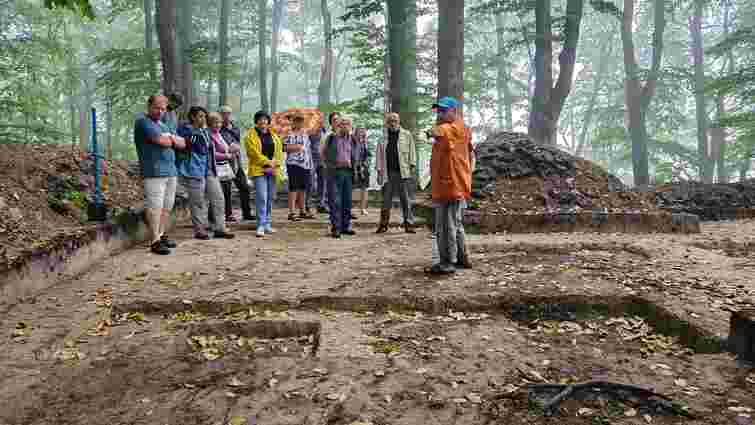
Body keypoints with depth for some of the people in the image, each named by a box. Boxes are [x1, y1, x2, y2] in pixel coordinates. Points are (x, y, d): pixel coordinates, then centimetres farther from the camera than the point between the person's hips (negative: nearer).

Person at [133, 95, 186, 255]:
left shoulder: (163, 125, 24)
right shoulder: (143, 122, -2)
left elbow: (182, 143, 16)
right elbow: (162, 141, -14)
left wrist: (170, 138, -3)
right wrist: (173, 139, 6)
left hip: (171, 171, 8)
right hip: (154, 172, -8)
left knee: (167, 207, 10)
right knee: (155, 207, -9)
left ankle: (161, 235, 19)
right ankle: (154, 241, -7)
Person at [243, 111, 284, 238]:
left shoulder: (274, 136, 16)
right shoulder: (250, 135, 0)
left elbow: (279, 150, 11)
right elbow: (253, 152, -10)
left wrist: (275, 163, -5)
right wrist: (267, 162, -14)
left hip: (272, 171, 5)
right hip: (259, 170, -5)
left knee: (270, 198, 9)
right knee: (261, 198, -13)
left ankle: (267, 224, 18)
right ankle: (261, 226, -11)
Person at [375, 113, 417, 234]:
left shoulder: (407, 135, 6)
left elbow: (412, 151, 4)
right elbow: (380, 154, 8)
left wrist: (412, 167, -3)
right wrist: (379, 170, 2)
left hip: (403, 172, -1)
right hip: (388, 173, 1)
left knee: (405, 200, 3)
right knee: (386, 199, 5)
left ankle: (408, 224, 8)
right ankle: (383, 224, 13)